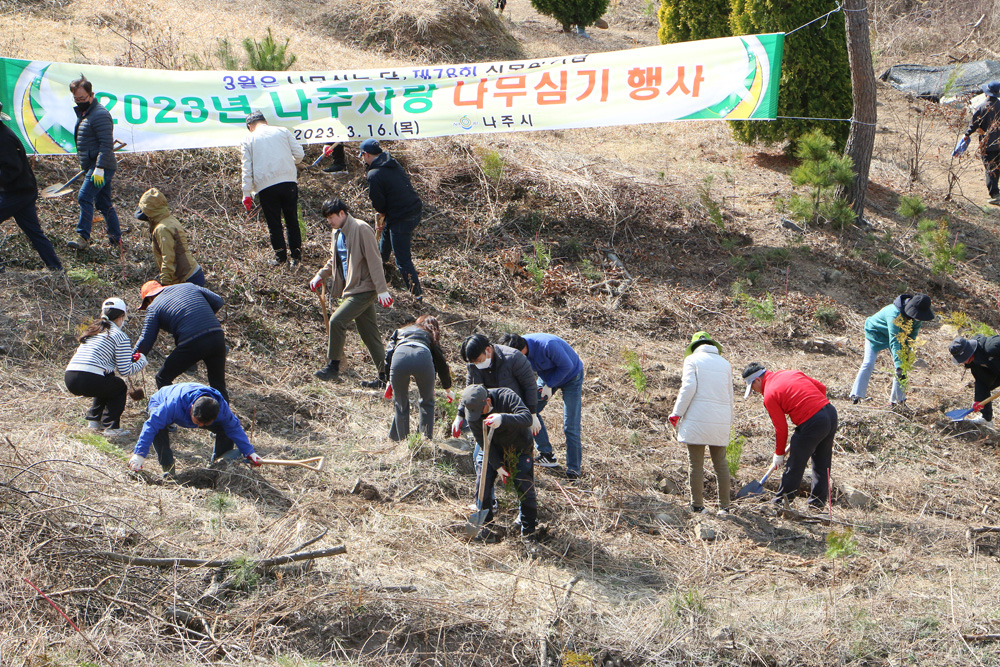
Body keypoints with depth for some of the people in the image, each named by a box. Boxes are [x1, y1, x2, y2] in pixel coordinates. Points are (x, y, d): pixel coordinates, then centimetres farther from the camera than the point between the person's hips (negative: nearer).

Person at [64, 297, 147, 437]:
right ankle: (111, 427, 7)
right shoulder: (120, 336, 3)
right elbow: (126, 370, 0)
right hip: (89, 380, -7)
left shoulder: (92, 331, 25)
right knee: (120, 387, 21)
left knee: (106, 384, 34)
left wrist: (129, 357, 42)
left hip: (69, 379, 7)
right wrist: (142, 362, 20)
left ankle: (94, 419, 27)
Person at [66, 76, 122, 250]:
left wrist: (99, 169, -27)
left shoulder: (100, 115, -16)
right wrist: (86, 167, 27)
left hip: (101, 168, -10)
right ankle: (115, 237, 21)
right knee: (103, 203, 14)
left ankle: (83, 237, -17)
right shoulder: (84, 113, 17)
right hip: (91, 167, 10)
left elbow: (107, 144, -22)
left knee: (85, 197, -17)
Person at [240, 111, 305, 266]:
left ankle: (280, 255, 11)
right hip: (288, 182, 1)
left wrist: (247, 194, 5)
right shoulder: (283, 131, 10)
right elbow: (299, 154, 7)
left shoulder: (248, 140, 8)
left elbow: (247, 168, 3)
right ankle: (296, 254, 14)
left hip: (266, 186, -1)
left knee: (274, 223, 9)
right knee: (292, 220, 12)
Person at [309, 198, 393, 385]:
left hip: (365, 289, -9)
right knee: (369, 334, 9)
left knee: (337, 321, -17)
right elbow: (334, 260, 28)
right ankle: (384, 375, 13)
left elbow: (374, 261, -17)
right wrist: (320, 275, 14)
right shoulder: (338, 233, 13)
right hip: (353, 289, 9)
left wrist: (381, 289, -20)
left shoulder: (361, 229, -14)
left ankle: (333, 367, -6)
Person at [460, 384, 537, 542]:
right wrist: (497, 464, -17)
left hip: (519, 447, -3)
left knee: (525, 487, -8)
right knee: (482, 484, -8)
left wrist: (503, 419, -60)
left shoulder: (507, 397, -31)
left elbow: (527, 417, -43)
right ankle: (486, 528, 3)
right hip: (494, 449, 3)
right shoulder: (471, 409, -18)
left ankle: (529, 531, 7)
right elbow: (482, 440, -13)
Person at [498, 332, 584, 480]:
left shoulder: (547, 345, -39)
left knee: (570, 426, -9)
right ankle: (546, 454, 8)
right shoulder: (519, 347, -18)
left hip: (571, 377, -7)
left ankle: (574, 468, 0)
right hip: (547, 376, 7)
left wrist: (549, 386, -23)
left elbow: (567, 366, -26)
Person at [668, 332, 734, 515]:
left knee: (696, 464, 0)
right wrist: (730, 420, 28)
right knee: (721, 463, 9)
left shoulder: (692, 359, 3)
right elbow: (730, 395, 18)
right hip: (721, 421, 4)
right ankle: (724, 506, 9)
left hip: (697, 418, -4)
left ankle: (697, 506, 2)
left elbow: (688, 388, -10)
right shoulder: (725, 364, 16)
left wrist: (677, 413, -4)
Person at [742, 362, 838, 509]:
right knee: (822, 462, 19)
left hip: (812, 423, -8)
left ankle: (781, 501, 21)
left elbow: (781, 428, -2)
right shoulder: (792, 373, 16)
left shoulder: (769, 395, -4)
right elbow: (821, 387, 18)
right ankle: (818, 502, 27)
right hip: (831, 413, 8)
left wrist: (779, 454, 10)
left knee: (795, 465, 8)